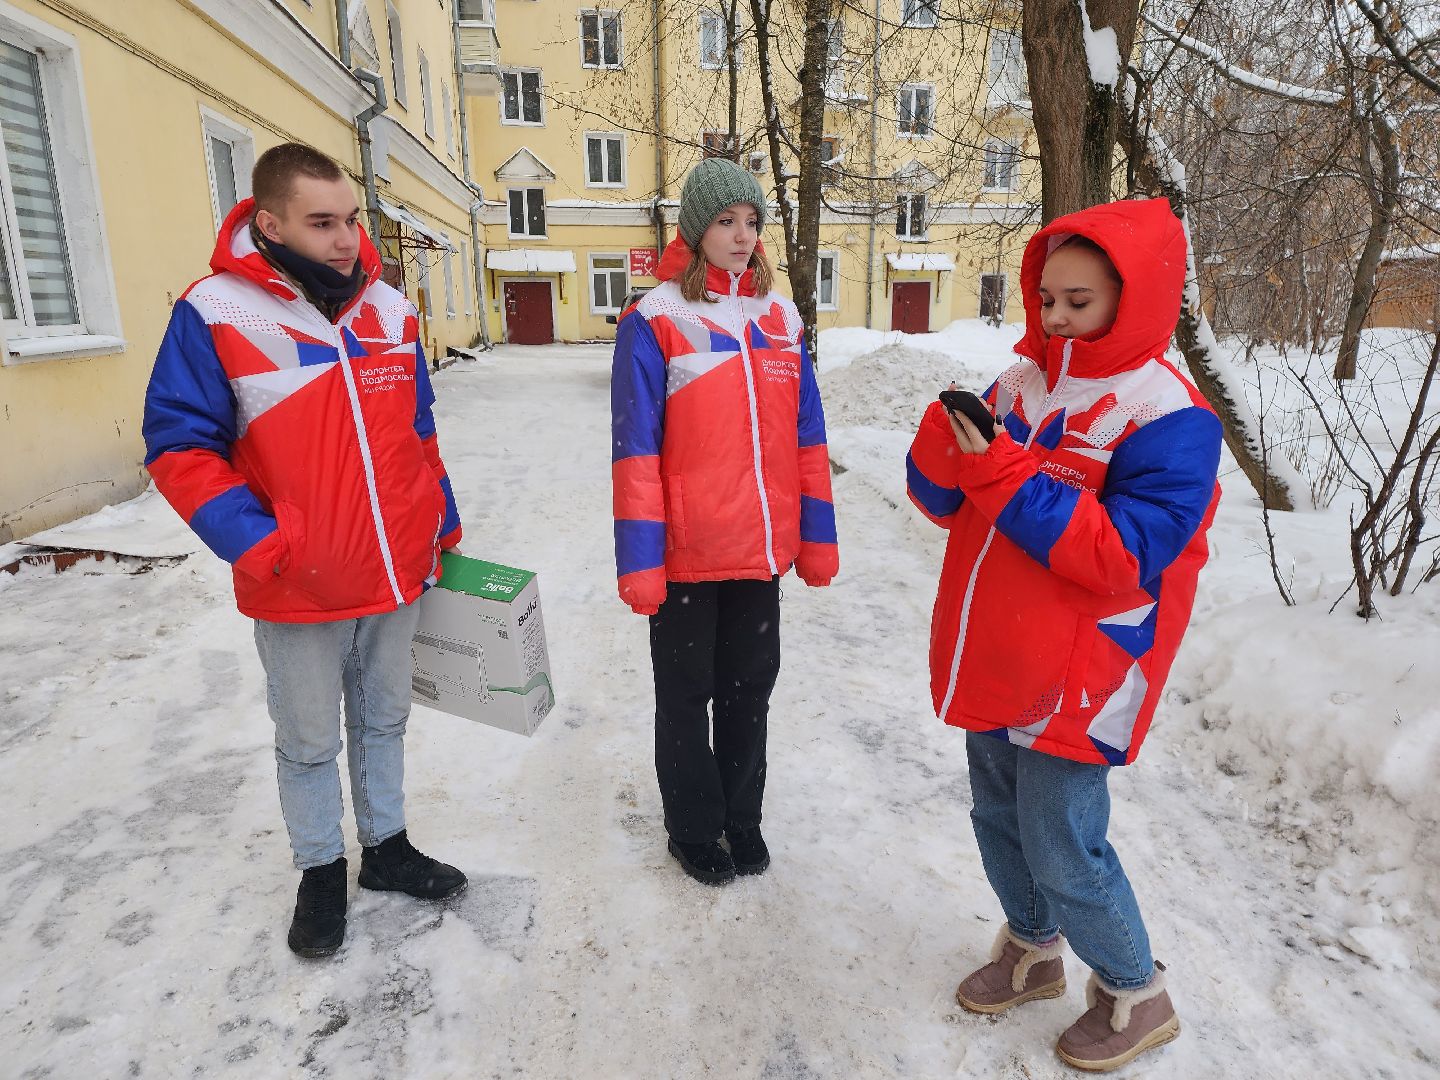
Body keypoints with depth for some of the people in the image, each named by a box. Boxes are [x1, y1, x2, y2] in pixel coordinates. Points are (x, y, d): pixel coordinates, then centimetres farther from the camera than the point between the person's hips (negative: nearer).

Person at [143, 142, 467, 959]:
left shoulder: (390, 309, 3)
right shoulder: (215, 313, -12)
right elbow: (181, 447, -10)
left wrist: (446, 527, 12)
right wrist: (257, 546, -20)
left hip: (397, 577, 4)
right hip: (299, 592, -4)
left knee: (384, 721, 20)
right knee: (310, 742, 14)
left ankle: (388, 846, 40)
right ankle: (321, 870, 36)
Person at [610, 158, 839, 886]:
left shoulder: (780, 319, 7)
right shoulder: (654, 321, -7)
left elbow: (805, 436, 8)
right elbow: (635, 449, -10)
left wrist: (817, 535, 5)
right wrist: (638, 558, -13)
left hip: (762, 550, 4)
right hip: (686, 555, -4)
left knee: (750, 687, 17)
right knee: (687, 694, 12)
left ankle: (742, 815, 38)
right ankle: (693, 828, 33)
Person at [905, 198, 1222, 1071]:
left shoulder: (1169, 416, -14)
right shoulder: (1019, 386, 4)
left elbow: (1126, 558, -22)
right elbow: (944, 501, 5)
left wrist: (1008, 476, -28)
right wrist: (943, 446, -17)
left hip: (1076, 679, -6)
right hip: (993, 663, 6)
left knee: (1062, 847, 4)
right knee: (998, 822, 19)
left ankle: (1135, 992, 33)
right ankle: (1034, 949, 46)